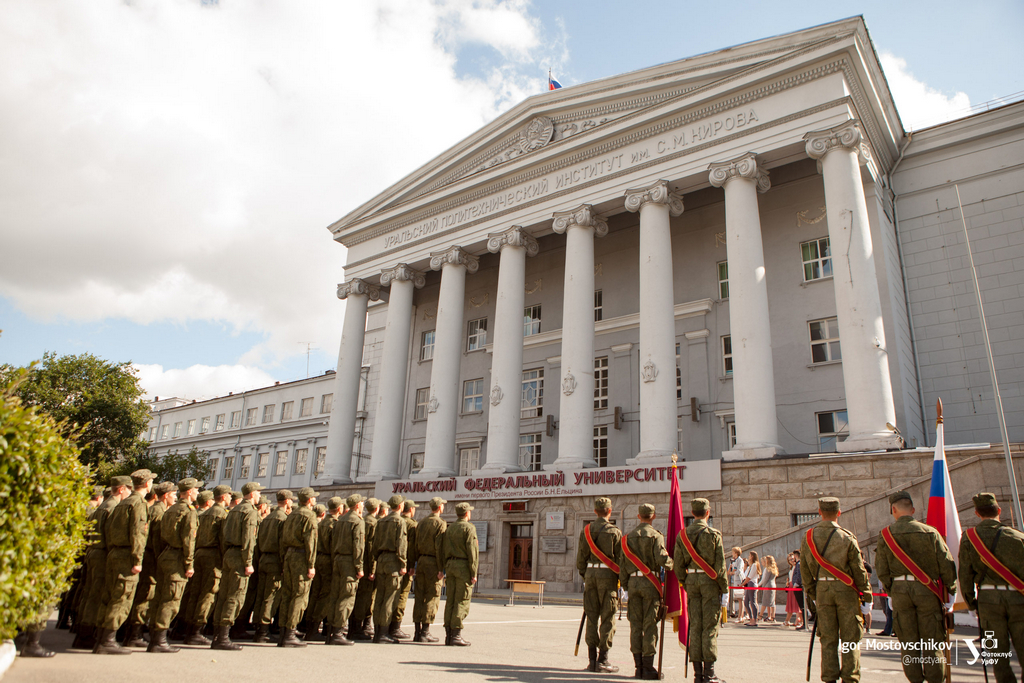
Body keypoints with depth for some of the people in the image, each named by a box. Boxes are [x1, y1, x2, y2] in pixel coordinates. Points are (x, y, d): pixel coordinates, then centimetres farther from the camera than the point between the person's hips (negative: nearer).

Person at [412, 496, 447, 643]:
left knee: (420, 597, 8)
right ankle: (425, 632, 0)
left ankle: (418, 631, 11)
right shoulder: (440, 523, -9)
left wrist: (418, 563, 15)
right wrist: (440, 568, -12)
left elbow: (416, 544, 12)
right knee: (432, 598, -1)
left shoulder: (421, 523, 13)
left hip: (421, 561, 7)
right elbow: (439, 546, -15)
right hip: (433, 562, -7)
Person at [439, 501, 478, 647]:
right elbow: (472, 551, -13)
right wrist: (474, 573, -11)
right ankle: (456, 635, -6)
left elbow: (443, 550, 12)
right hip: (464, 566, -7)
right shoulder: (469, 528, -7)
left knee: (451, 600, 7)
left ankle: (448, 635, 7)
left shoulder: (449, 529, 14)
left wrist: (445, 569, 15)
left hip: (450, 565, 7)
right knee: (462, 602, -4)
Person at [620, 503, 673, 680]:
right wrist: (672, 563, 4)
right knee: (650, 625, 0)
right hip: (650, 583, -4)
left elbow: (623, 564, 10)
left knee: (635, 625, 7)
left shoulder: (628, 537, 10)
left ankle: (638, 667, 11)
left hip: (633, 582, 4)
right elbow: (662, 559, -17)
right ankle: (648, 668, 3)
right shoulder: (655, 536, -6)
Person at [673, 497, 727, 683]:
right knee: (710, 626, 1)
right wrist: (725, 589, -2)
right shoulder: (713, 534, -8)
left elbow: (677, 565, 5)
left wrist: (686, 585, 15)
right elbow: (720, 565, -9)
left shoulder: (682, 535, 4)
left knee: (695, 626, 7)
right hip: (710, 582, -4)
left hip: (691, 580, 4)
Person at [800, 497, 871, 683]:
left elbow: (805, 570, 5)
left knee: (827, 638, 9)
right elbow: (859, 570, -4)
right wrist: (866, 596, 4)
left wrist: (812, 595, 14)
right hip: (845, 589, -2)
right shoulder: (847, 537, -8)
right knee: (850, 637, 8)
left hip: (822, 590, 3)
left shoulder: (808, 537, 1)